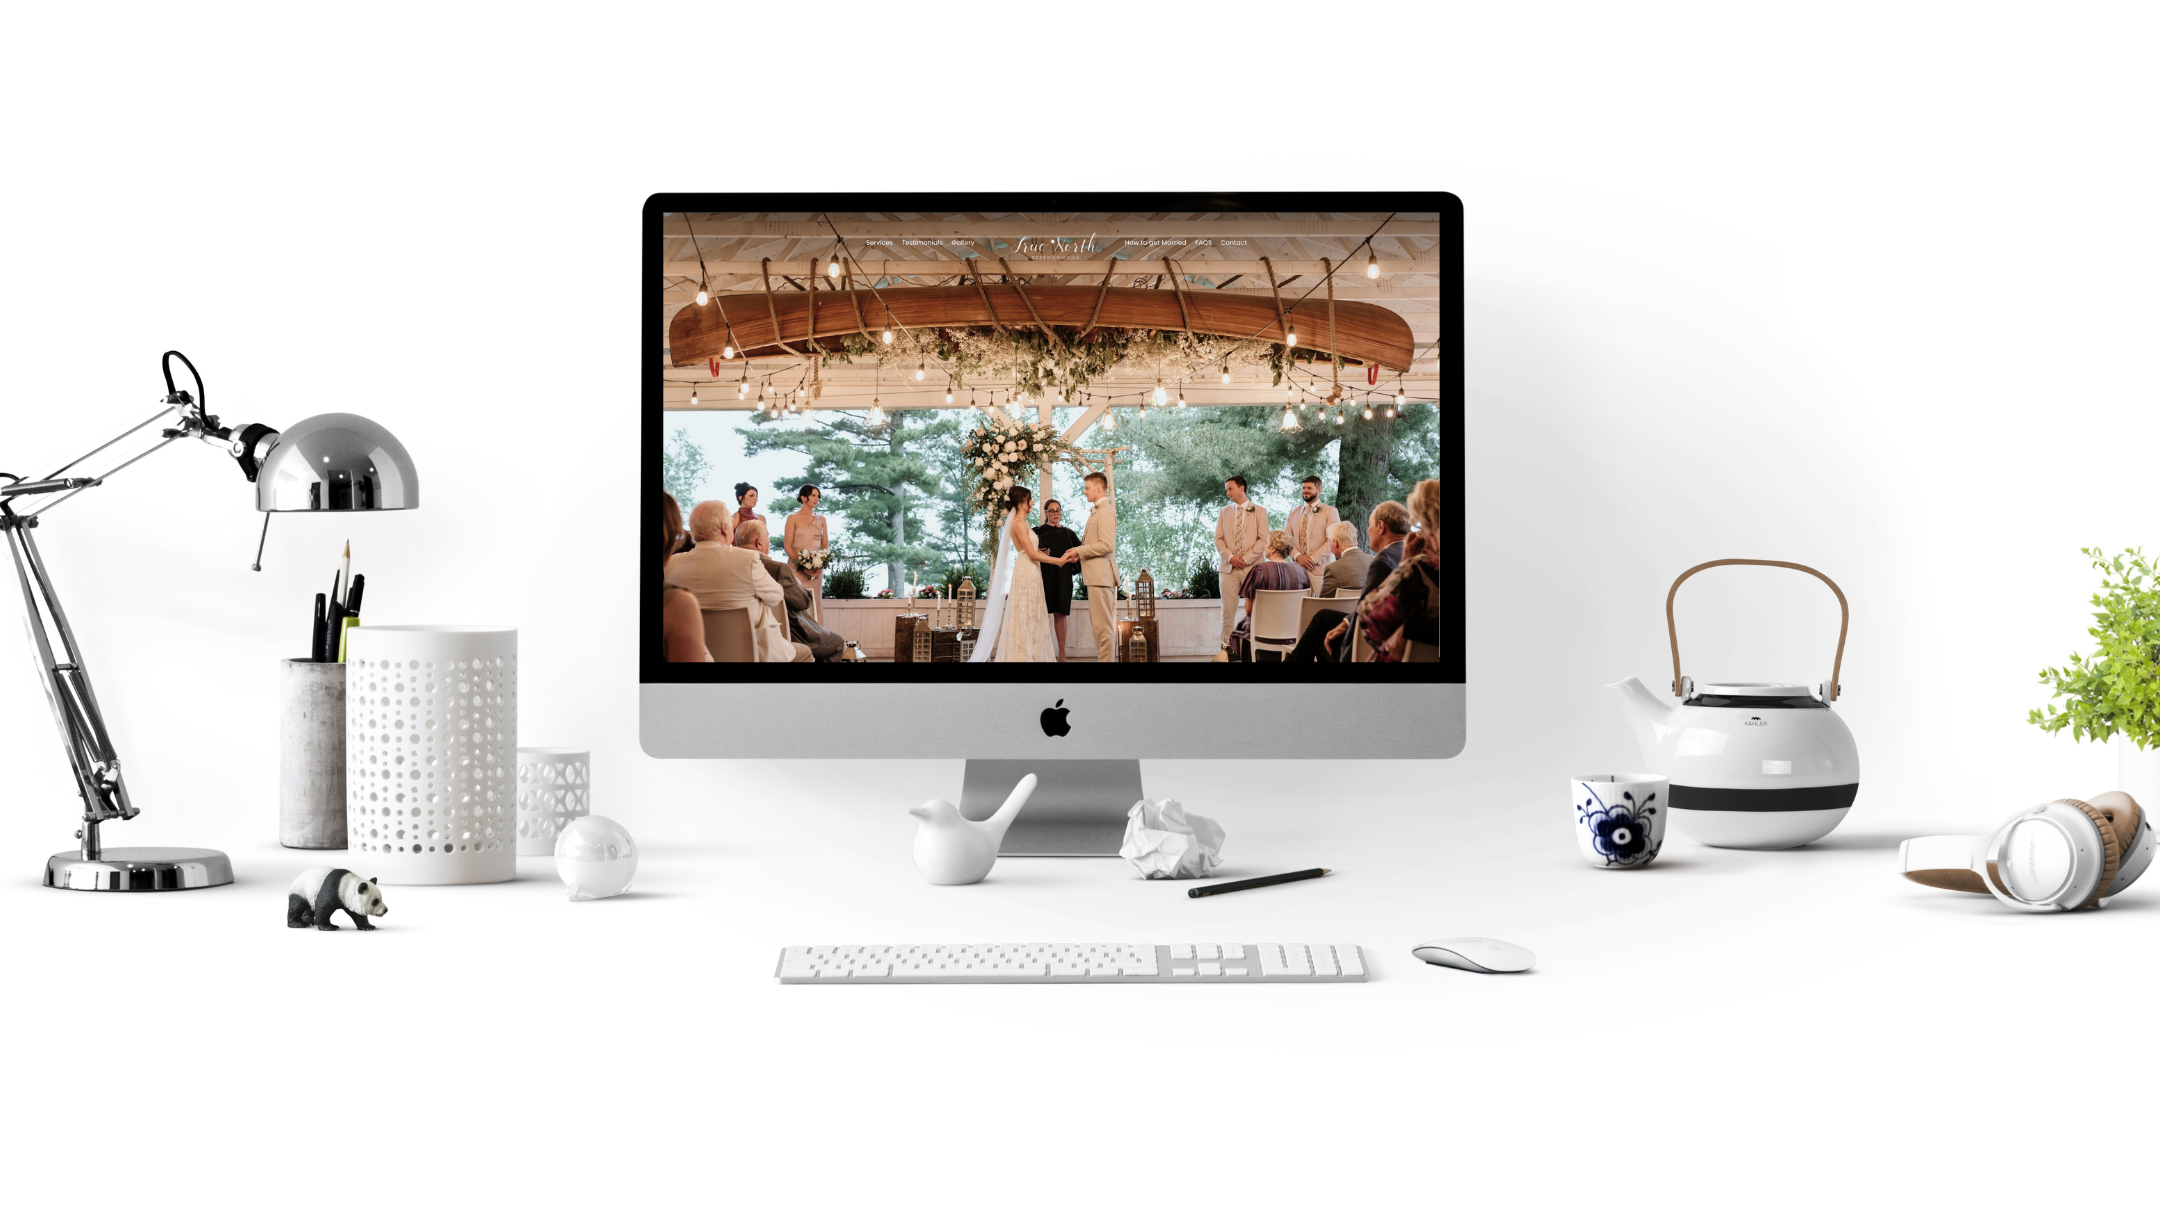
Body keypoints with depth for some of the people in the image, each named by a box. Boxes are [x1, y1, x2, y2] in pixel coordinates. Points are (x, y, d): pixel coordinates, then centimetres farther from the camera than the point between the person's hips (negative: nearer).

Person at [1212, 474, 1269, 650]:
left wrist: (1246, 558, -11)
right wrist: (1230, 557, -8)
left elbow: (1263, 540, -2)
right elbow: (1218, 539, 8)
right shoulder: (1224, 512, 14)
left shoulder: (1259, 511, 4)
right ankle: (1227, 646, 3)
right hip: (1229, 567, 3)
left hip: (1252, 567, -3)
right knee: (1228, 609, 0)